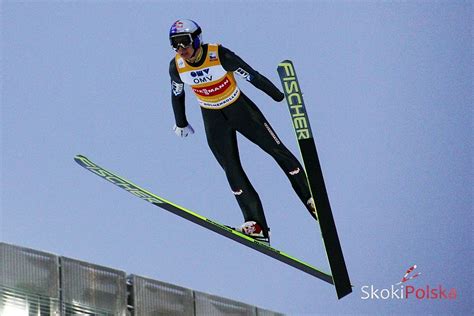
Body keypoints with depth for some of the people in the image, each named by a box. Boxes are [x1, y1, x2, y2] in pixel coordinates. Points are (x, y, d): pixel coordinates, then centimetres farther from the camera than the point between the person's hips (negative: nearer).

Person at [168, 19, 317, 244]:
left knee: (278, 150, 2)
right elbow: (177, 95, 4)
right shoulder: (176, 67, -16)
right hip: (213, 120, 2)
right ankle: (257, 225, 1)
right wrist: (180, 123, 17)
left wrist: (281, 97, -6)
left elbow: (252, 76, -16)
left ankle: (311, 200, 18)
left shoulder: (220, 55, -27)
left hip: (240, 109, -2)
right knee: (232, 171, -3)